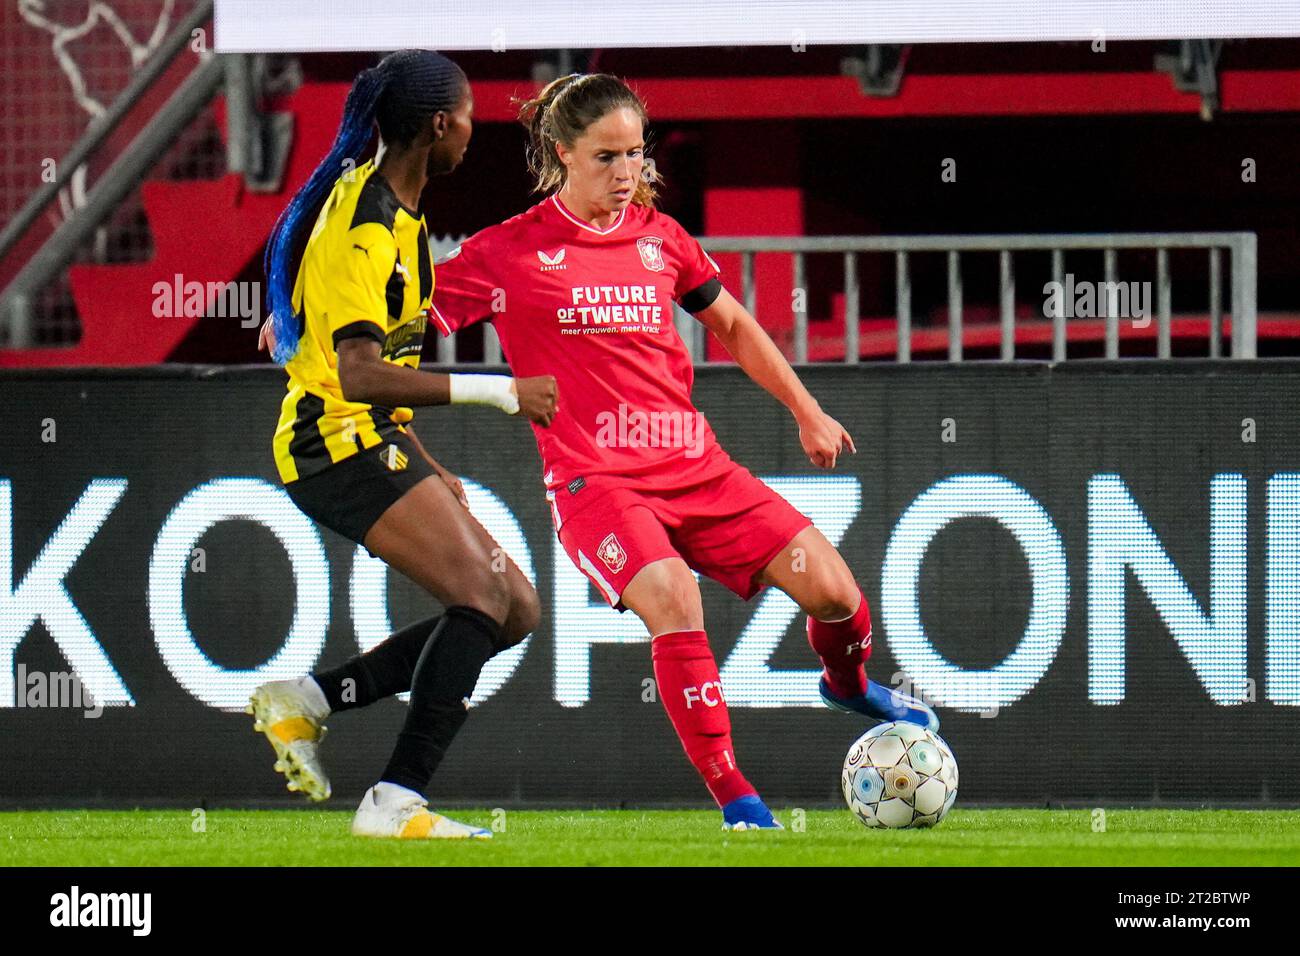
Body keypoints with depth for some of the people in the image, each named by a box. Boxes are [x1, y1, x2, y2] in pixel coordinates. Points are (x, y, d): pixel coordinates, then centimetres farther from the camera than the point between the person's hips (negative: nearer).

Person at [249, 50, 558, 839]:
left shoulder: (392, 210, 14)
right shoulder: (366, 226, -18)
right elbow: (358, 374, -29)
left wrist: (422, 467, 23)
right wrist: (499, 391, -28)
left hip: (374, 443, 10)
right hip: (345, 442, -10)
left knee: (516, 610, 6)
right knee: (484, 593, -23)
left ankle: (309, 699, 5)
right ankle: (397, 802, -27)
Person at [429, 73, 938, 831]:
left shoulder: (659, 236, 11)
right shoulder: (510, 252, -2)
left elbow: (731, 324, 24)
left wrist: (808, 412, 25)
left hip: (694, 465, 4)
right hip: (595, 479, -4)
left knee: (832, 590, -7)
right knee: (672, 597, -32)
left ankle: (848, 683, 30)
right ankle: (733, 797, -23)